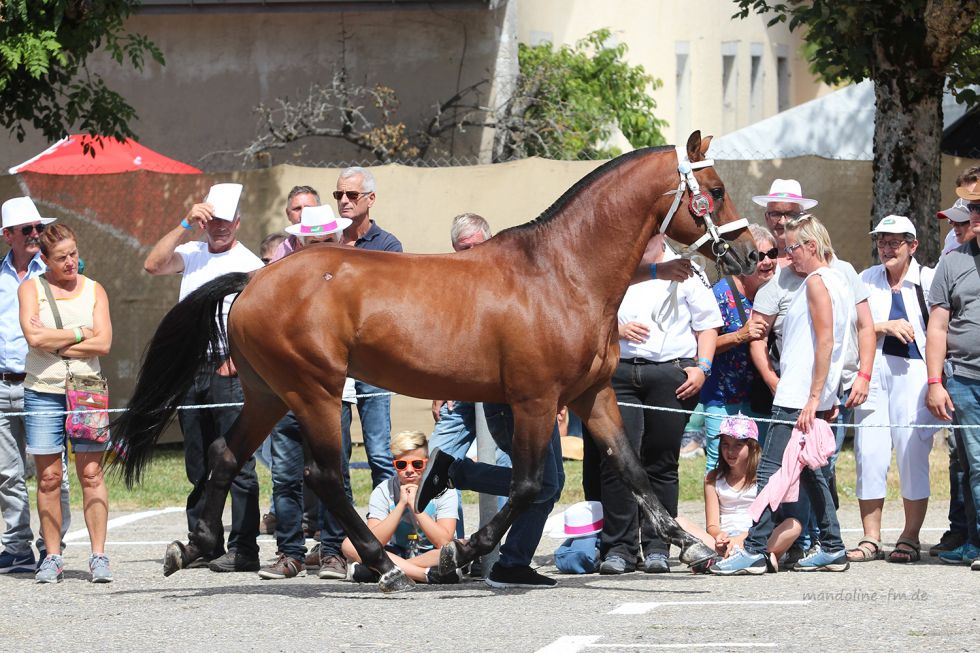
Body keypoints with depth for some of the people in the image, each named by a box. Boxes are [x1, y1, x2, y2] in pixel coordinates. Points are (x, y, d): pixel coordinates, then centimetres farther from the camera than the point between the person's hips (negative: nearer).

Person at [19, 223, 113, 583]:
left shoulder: (94, 291, 10)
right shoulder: (31, 289, 5)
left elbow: (103, 343, -3)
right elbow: (34, 337, -11)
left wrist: (55, 343, -8)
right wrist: (80, 334, -5)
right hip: (43, 392, -1)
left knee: (91, 473, -4)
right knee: (49, 476, 0)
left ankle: (98, 556, -2)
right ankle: (52, 557, 5)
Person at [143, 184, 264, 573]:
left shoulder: (249, 264, -3)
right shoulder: (192, 254, 13)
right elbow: (153, 265, -4)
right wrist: (186, 225, -8)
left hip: (229, 370, -6)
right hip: (190, 370, 6)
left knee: (238, 463, -7)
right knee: (198, 465, 10)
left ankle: (244, 550, -8)